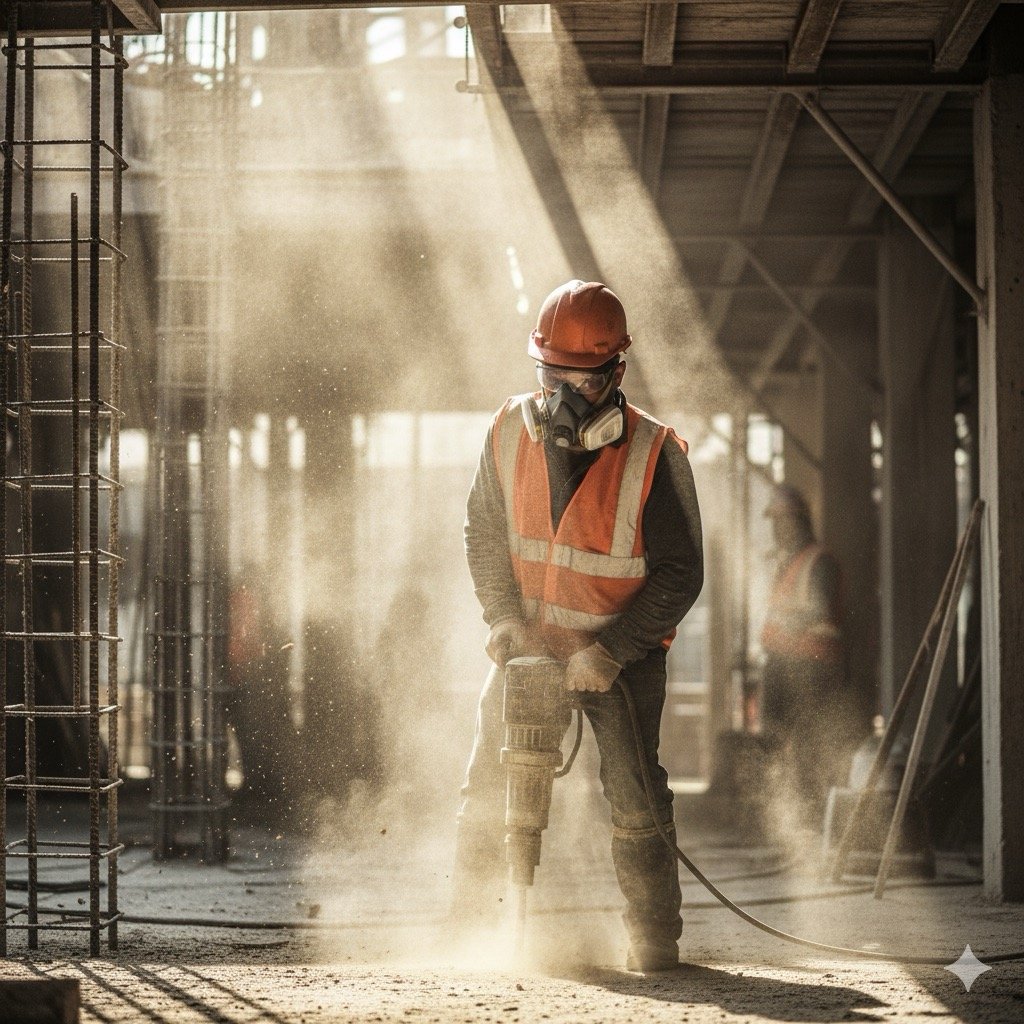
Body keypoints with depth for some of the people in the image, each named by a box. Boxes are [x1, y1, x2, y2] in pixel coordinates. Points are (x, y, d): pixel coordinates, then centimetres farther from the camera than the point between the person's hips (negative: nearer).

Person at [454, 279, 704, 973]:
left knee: (634, 791, -12)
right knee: (488, 782, 3)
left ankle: (655, 934, -1)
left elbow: (680, 575, -15)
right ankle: (469, 922, 15)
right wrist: (504, 616, -6)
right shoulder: (511, 433, -7)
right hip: (530, 640, 4)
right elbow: (484, 531, 7)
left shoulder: (654, 455, -19)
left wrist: (609, 652, -20)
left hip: (623, 649, -4)